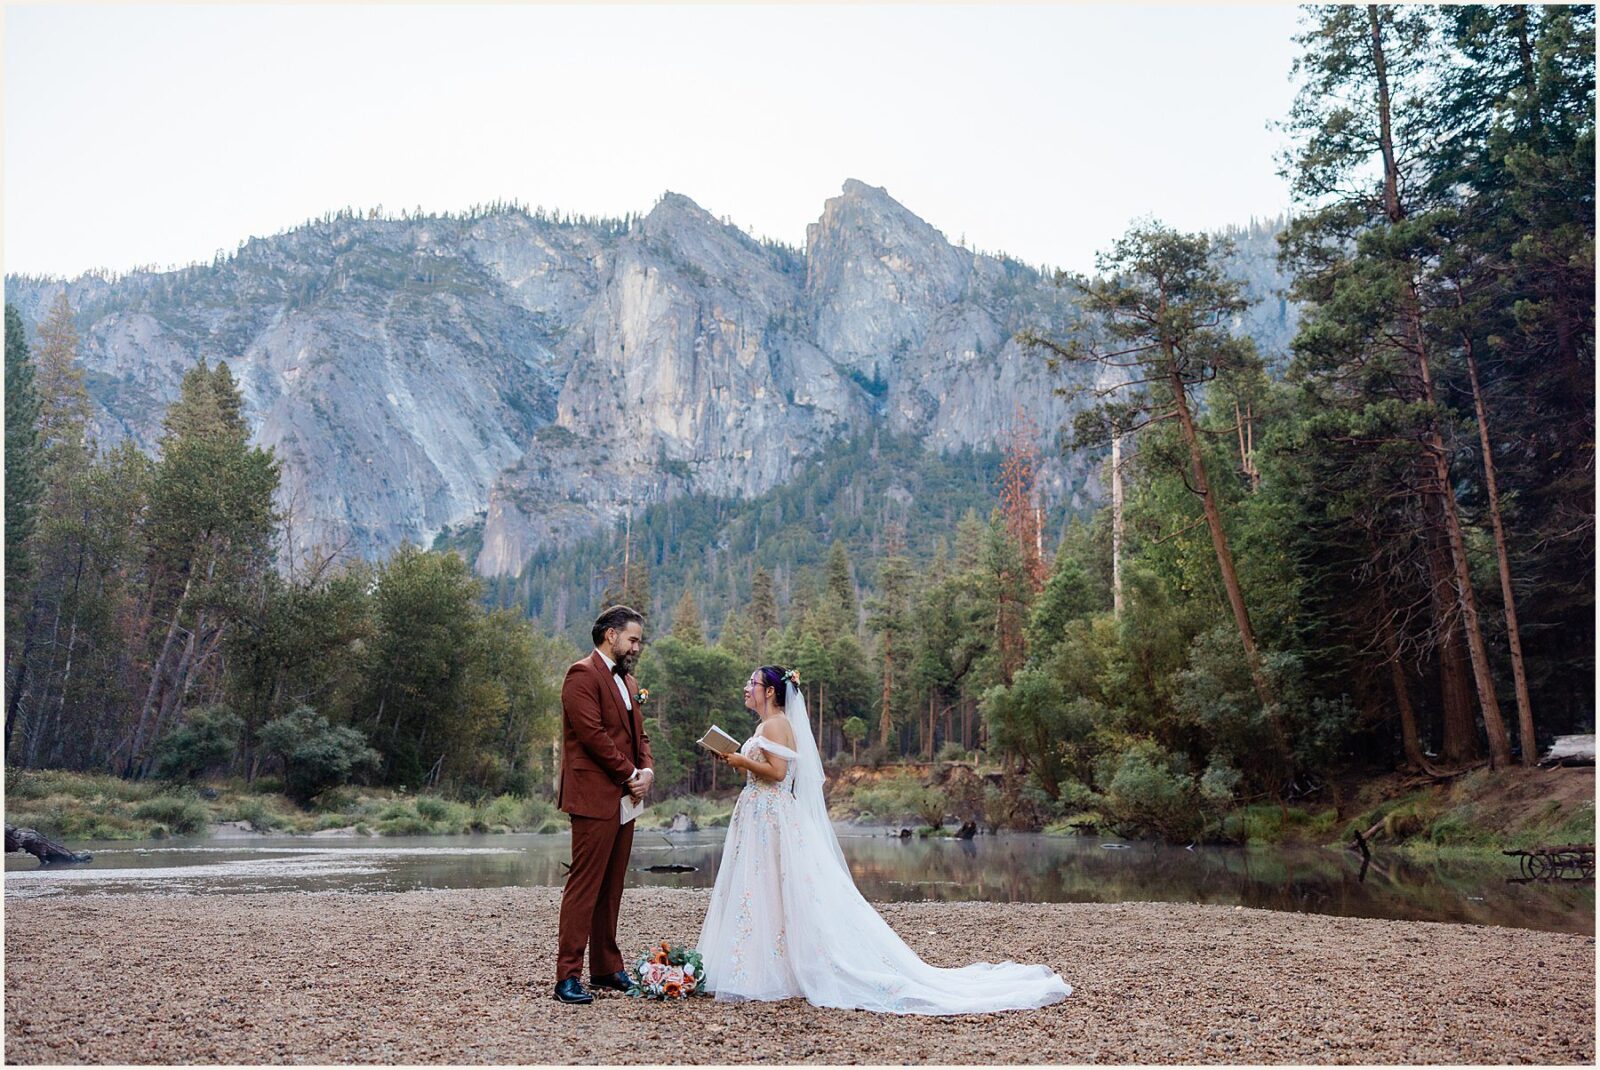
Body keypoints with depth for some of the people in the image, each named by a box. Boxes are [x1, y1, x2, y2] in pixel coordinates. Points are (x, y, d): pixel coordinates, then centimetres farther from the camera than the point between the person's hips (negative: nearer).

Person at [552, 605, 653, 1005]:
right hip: (594, 796, -9)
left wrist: (647, 770, 2)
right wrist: (631, 773, -12)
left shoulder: (626, 680, 20)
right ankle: (568, 976, -4)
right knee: (584, 886, -8)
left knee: (612, 889, 12)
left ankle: (606, 968, 20)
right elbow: (592, 733, -17)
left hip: (623, 799, 9)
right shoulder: (583, 674, -9)